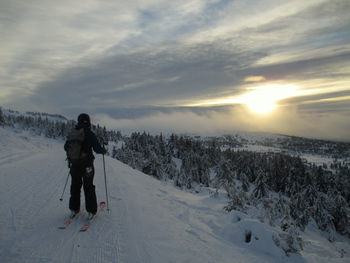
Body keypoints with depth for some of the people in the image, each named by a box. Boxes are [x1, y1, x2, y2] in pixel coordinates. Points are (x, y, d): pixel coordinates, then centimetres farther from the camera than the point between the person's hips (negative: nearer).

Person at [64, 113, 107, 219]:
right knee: (88, 187, 8)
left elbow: (66, 147, 14)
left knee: (75, 186, 19)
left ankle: (74, 209, 27)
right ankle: (91, 211, 14)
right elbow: (97, 149, -16)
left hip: (74, 165, 4)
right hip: (86, 165, -4)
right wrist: (104, 150, 5)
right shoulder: (90, 134, -13)